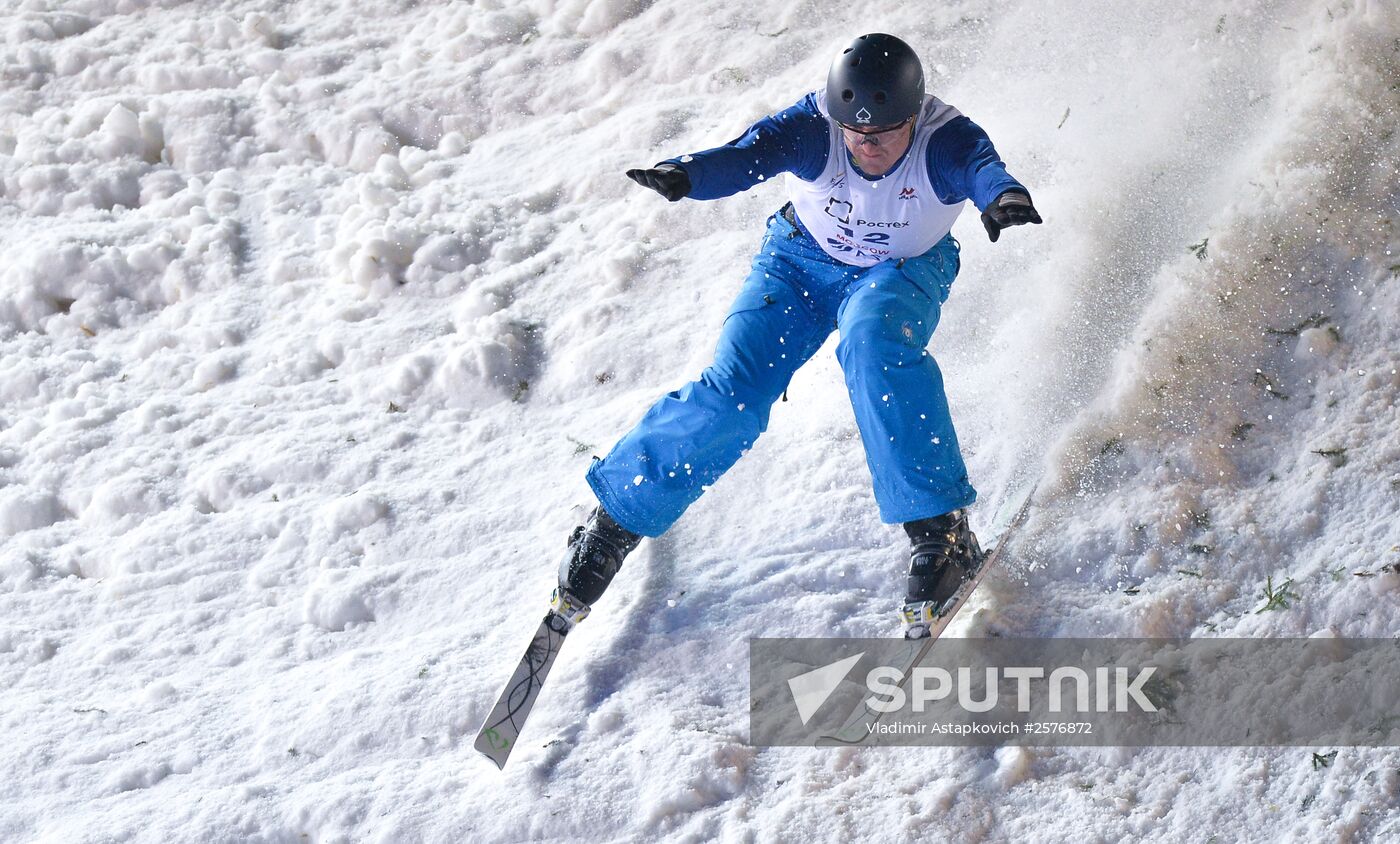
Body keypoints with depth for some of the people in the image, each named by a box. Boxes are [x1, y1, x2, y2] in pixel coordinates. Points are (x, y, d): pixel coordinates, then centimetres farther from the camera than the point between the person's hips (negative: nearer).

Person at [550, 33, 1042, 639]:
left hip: (901, 272, -1)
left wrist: (1003, 196, -78)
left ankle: (940, 529, -31)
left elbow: (981, 167, -53)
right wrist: (686, 176, -69)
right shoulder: (813, 128, -30)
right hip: (802, 259, 1)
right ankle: (617, 519, 3)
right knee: (732, 391, -15)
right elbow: (750, 154, -46)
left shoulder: (946, 141, -32)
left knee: (873, 343, -35)